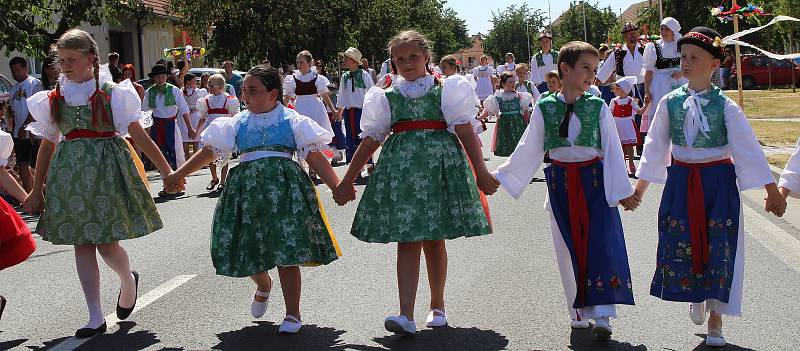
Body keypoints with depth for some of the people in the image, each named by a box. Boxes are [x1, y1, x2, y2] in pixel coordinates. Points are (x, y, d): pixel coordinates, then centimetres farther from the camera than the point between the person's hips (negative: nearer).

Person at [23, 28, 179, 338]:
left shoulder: (112, 92, -3)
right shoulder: (53, 99, 7)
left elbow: (138, 134, 0)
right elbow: (48, 145, 12)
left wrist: (167, 171, -1)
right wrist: (37, 191, 13)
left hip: (107, 169, -3)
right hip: (69, 172, 4)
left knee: (106, 243, -7)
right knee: (82, 245, 3)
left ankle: (128, 280, 29)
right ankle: (95, 318, 12)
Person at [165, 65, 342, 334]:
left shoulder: (292, 121, 4)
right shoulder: (237, 123, 12)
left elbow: (315, 156, 1)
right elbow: (209, 151, 16)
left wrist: (337, 186, -7)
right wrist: (178, 175, 15)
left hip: (284, 188, -3)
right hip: (246, 188, 3)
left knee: (286, 253, -6)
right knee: (247, 248, 5)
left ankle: (293, 314, 7)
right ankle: (263, 285, 40)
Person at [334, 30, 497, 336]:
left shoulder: (445, 88, 6)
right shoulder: (386, 95, 11)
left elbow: (464, 130, 0)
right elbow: (371, 139, 12)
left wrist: (481, 171, -6)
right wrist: (346, 181, 12)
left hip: (440, 162, -1)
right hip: (400, 166, 1)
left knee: (434, 239, 6)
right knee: (407, 240, -7)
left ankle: (437, 307, 23)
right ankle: (406, 316, -13)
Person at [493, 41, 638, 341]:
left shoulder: (598, 106, 0)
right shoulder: (544, 107, 0)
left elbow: (612, 150, 2)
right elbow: (529, 150, 6)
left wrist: (621, 190, -1)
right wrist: (500, 177, 5)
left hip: (594, 180, -1)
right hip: (561, 182, 1)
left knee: (601, 243, -8)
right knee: (569, 248, 6)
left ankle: (601, 314, -4)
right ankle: (579, 313, 19)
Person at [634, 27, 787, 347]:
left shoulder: (725, 106, -9)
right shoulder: (670, 102, -2)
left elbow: (748, 147, -9)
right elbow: (655, 145, 6)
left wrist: (771, 191, -10)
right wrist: (640, 187, 9)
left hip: (718, 181, -2)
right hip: (681, 180, 2)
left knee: (718, 248, 3)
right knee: (681, 244, 6)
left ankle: (715, 320, 16)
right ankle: (696, 298, 35)